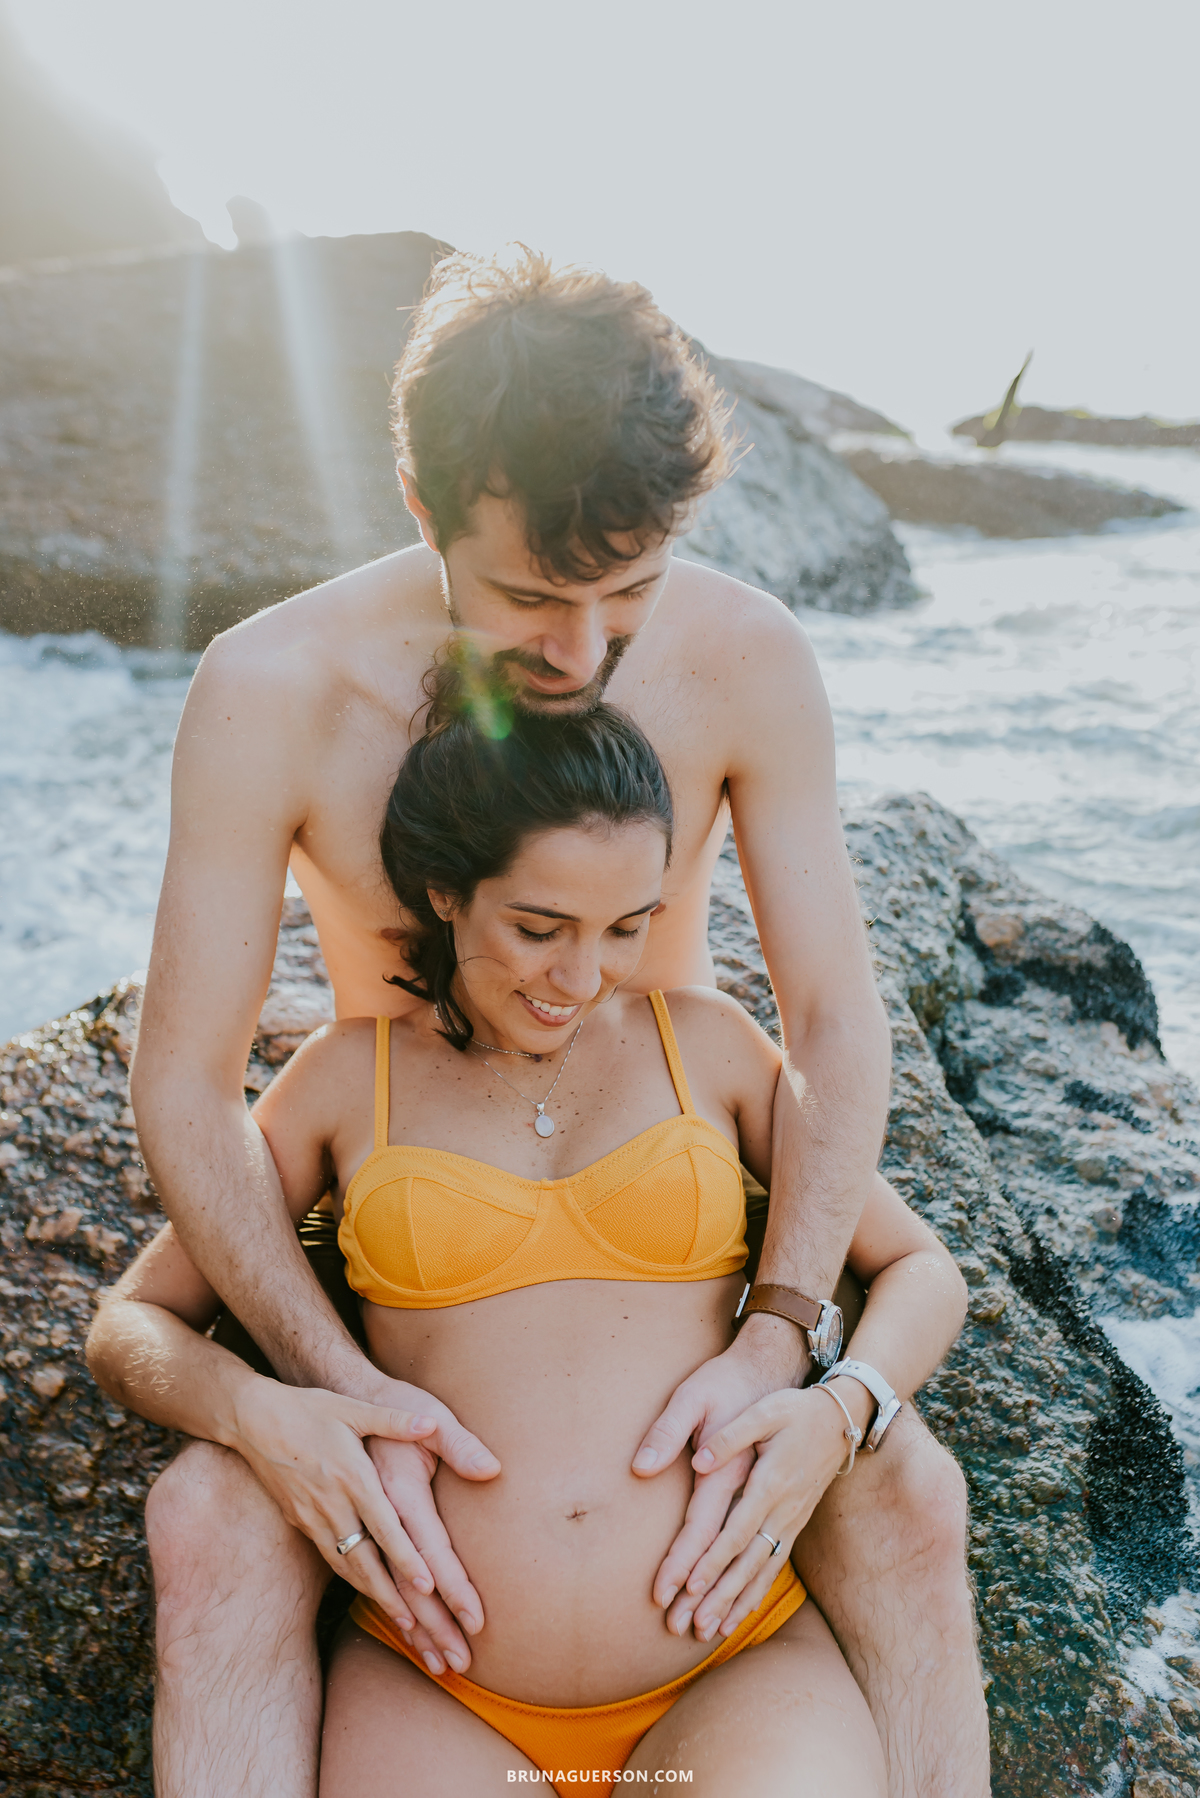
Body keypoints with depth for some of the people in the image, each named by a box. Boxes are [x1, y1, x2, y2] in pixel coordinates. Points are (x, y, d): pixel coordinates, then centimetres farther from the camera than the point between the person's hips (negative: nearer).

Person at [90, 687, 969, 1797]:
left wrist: (837, 1416, -8)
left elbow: (925, 1270, 13)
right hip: (438, 1695, 0)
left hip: (735, 1673, 1)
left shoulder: (706, 1041, 7)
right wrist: (254, 1414, -10)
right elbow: (132, 1325, 11)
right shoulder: (351, 1075, 6)